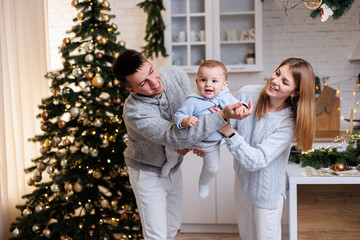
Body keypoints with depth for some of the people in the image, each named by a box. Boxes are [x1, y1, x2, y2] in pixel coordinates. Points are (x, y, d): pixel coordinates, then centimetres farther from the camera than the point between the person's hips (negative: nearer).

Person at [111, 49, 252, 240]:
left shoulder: (175, 74, -18)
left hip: (173, 167, 6)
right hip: (148, 173, -5)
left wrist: (197, 139, -20)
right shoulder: (135, 112, -36)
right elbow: (177, 138, -43)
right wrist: (223, 116, -50)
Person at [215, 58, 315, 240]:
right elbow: (229, 125, -2)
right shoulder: (246, 94, -15)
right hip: (242, 180, 5)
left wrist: (229, 132, -39)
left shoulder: (290, 122, -26)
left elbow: (257, 160, -32)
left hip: (266, 192, -4)